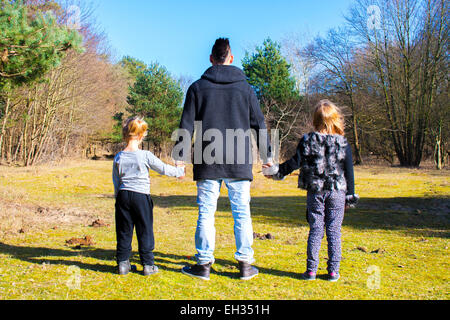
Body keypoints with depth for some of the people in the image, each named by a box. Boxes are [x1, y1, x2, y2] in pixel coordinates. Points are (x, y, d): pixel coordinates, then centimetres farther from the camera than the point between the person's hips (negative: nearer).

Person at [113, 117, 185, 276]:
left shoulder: (118, 158, 1)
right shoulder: (145, 156, -10)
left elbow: (116, 182, 10)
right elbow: (163, 169, -1)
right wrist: (179, 171, 15)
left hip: (123, 196, 3)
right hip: (141, 197, -3)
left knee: (124, 231, 12)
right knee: (145, 231, 6)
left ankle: (123, 263, 16)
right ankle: (148, 264, 13)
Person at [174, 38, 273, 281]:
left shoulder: (198, 87, 3)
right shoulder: (245, 87, 6)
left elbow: (187, 125, 1)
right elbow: (259, 125, 8)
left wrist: (179, 157, 6)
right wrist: (267, 156, 16)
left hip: (207, 162, 0)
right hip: (239, 162, 1)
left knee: (206, 213, 5)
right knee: (242, 213, 6)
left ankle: (204, 264, 10)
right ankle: (245, 265, 10)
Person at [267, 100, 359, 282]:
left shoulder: (308, 140, -4)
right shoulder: (343, 143, -1)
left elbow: (296, 162, -4)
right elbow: (349, 172, 2)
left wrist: (277, 172, 9)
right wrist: (350, 196, 8)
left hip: (315, 192, 0)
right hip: (337, 193, 0)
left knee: (315, 230, 7)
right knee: (334, 231, 6)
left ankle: (311, 270, 8)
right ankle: (333, 271, 10)